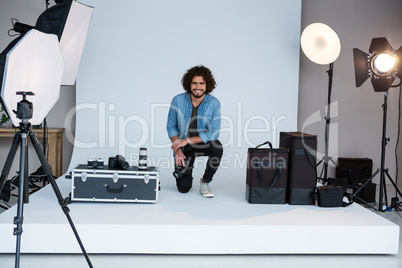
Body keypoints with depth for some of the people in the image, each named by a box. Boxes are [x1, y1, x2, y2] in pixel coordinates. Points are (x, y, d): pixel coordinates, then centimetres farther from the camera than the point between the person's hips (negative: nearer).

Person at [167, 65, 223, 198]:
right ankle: (186, 169, 29)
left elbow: (214, 133, -21)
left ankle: (205, 182, -10)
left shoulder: (214, 103, -17)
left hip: (204, 143, 0)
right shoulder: (178, 100, -14)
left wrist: (188, 140, -26)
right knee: (183, 188, -10)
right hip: (184, 147, 0)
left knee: (217, 147, -36)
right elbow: (171, 126, -3)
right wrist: (178, 150, -15)